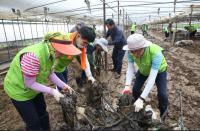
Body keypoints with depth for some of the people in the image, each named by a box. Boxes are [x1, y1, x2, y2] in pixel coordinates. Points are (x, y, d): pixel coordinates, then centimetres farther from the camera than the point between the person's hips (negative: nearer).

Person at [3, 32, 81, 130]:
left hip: (34, 88, 7)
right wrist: (52, 91, -28)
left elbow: (50, 73, -4)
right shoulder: (33, 56, -39)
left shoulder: (52, 54, -14)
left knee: (42, 113, 23)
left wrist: (63, 85, -13)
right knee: (33, 122, 7)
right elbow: (30, 83, -30)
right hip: (19, 90, -7)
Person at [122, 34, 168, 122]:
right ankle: (138, 108, 30)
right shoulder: (131, 52, -31)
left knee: (162, 94, -14)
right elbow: (130, 68, -28)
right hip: (143, 70, 4)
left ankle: (163, 113, 20)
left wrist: (141, 99, -49)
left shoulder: (156, 52, -43)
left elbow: (152, 78, -45)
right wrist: (127, 86, -44)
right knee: (135, 90, -2)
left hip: (159, 71, -3)